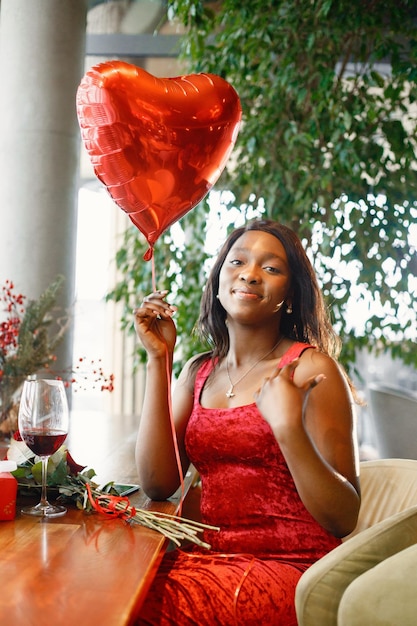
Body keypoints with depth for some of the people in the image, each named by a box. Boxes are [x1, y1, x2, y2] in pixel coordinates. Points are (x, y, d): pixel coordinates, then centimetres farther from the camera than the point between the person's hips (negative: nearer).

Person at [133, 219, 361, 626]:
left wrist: (288, 427, -26)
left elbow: (344, 519, -11)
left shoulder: (309, 368, -7)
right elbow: (157, 484, -3)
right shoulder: (200, 371, 10)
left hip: (286, 566, -4)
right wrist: (159, 360, -5)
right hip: (210, 557, 5)